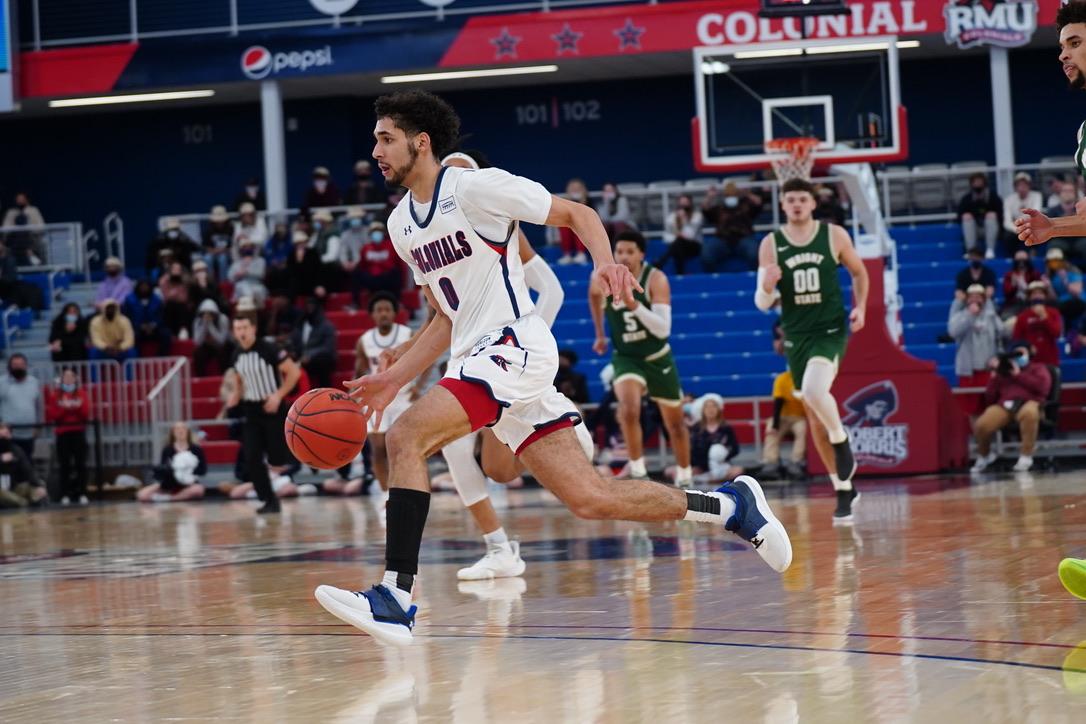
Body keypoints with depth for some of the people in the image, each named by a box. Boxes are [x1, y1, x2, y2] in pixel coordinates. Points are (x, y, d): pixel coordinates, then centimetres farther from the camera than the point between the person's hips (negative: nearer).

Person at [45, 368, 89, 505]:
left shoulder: (81, 393, 9)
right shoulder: (55, 394, 6)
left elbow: (86, 414, 3)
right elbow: (51, 415, -2)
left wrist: (79, 407, -15)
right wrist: (64, 408, -16)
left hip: (79, 432, 1)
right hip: (62, 433, -1)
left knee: (81, 463, -4)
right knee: (65, 465, -3)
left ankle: (82, 494, -1)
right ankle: (65, 495, -2)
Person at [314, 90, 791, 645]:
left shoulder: (474, 188, -8)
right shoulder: (402, 224, 16)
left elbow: (576, 214, -5)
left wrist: (606, 263, -24)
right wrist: (392, 380, 15)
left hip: (514, 346, -8)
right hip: (475, 356, 8)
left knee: (405, 438, -23)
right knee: (588, 498, 3)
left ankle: (395, 598, -25)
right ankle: (731, 506, 17)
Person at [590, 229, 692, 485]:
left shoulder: (656, 279, -20)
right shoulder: (603, 279, -13)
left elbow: (663, 329, -29)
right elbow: (595, 298, 14)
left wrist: (635, 306, -41)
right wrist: (600, 335, 19)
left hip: (658, 358, 0)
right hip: (625, 358, 0)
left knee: (675, 423, 15)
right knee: (629, 408, -32)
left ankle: (684, 478, 37)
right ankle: (637, 470, -22)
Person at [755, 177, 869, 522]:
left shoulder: (834, 235, -4)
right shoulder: (771, 244, -1)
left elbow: (859, 272, 13)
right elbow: (762, 304, -1)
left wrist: (860, 306, -3)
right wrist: (767, 287, -23)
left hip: (830, 329, -3)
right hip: (796, 335, 3)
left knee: (814, 391, -31)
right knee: (814, 415, 8)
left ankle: (842, 443, -3)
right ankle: (844, 489, 21)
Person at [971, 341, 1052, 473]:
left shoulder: (1038, 368, 22)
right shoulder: (1004, 371, 27)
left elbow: (1042, 386, -3)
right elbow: (989, 399, 19)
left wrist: (1018, 375, 1)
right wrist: (994, 377, 8)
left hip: (1028, 403, -2)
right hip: (1005, 405, 2)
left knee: (1029, 412, -44)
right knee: (980, 425, -28)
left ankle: (1026, 457, -32)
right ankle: (984, 455, 6)